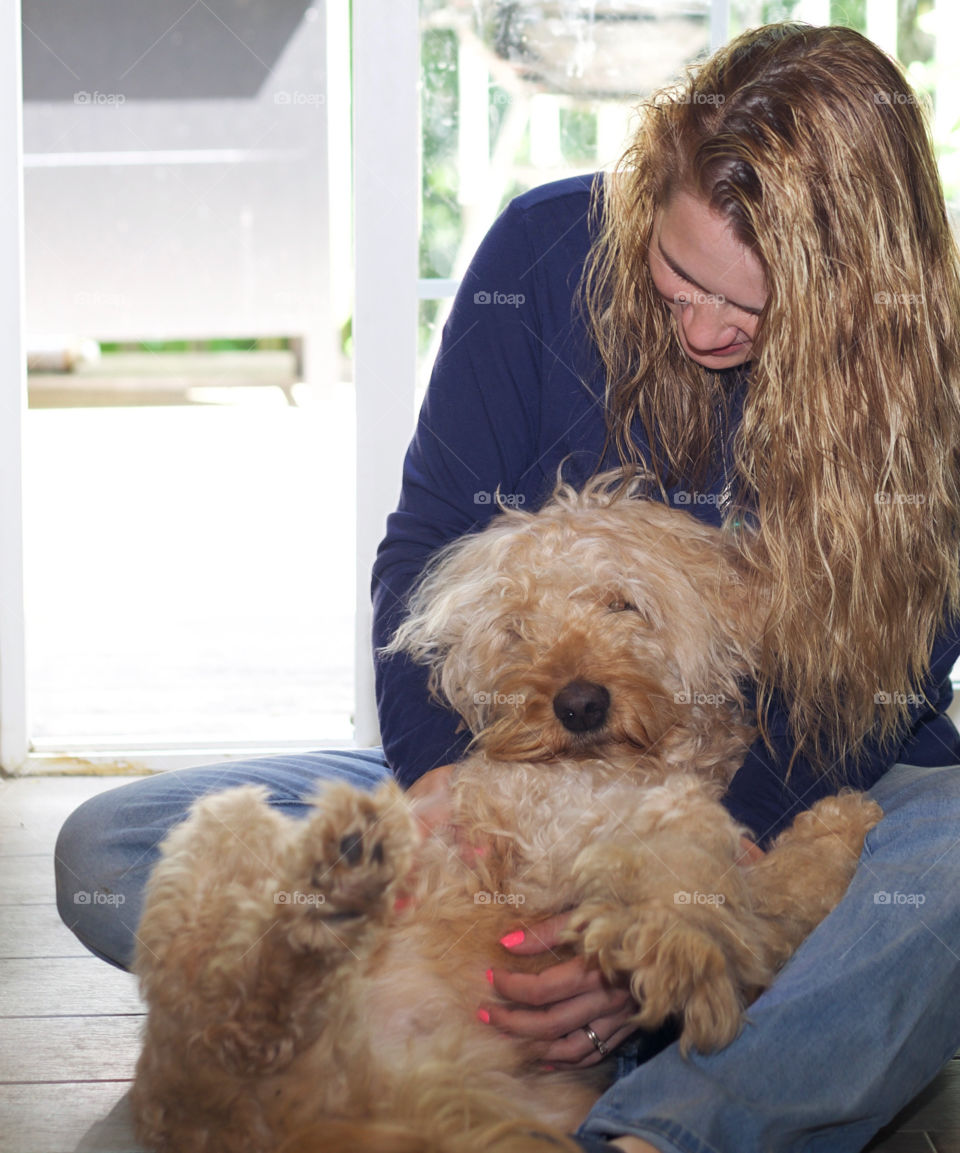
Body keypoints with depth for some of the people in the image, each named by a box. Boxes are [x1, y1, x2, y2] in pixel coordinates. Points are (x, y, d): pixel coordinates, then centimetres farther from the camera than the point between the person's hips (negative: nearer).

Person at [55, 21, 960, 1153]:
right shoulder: (552, 250, -9)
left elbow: (864, 702, -14)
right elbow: (430, 542, -4)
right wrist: (440, 778, -22)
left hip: (794, 804, -2)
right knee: (103, 853, -18)